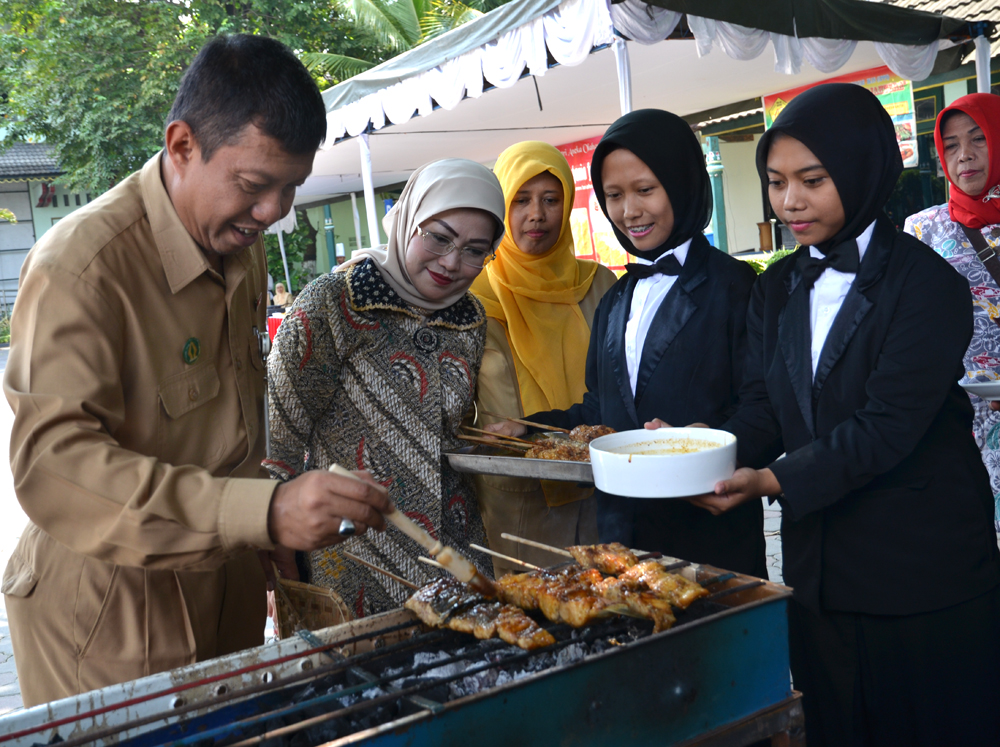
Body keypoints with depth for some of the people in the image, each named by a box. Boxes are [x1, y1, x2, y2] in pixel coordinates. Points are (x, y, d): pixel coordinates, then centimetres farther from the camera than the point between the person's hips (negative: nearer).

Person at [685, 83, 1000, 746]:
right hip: (819, 572, 6)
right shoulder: (777, 290, 9)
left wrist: (775, 480, -29)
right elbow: (762, 410, 2)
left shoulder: (926, 283, -11)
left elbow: (889, 425, -20)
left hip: (921, 570, -5)